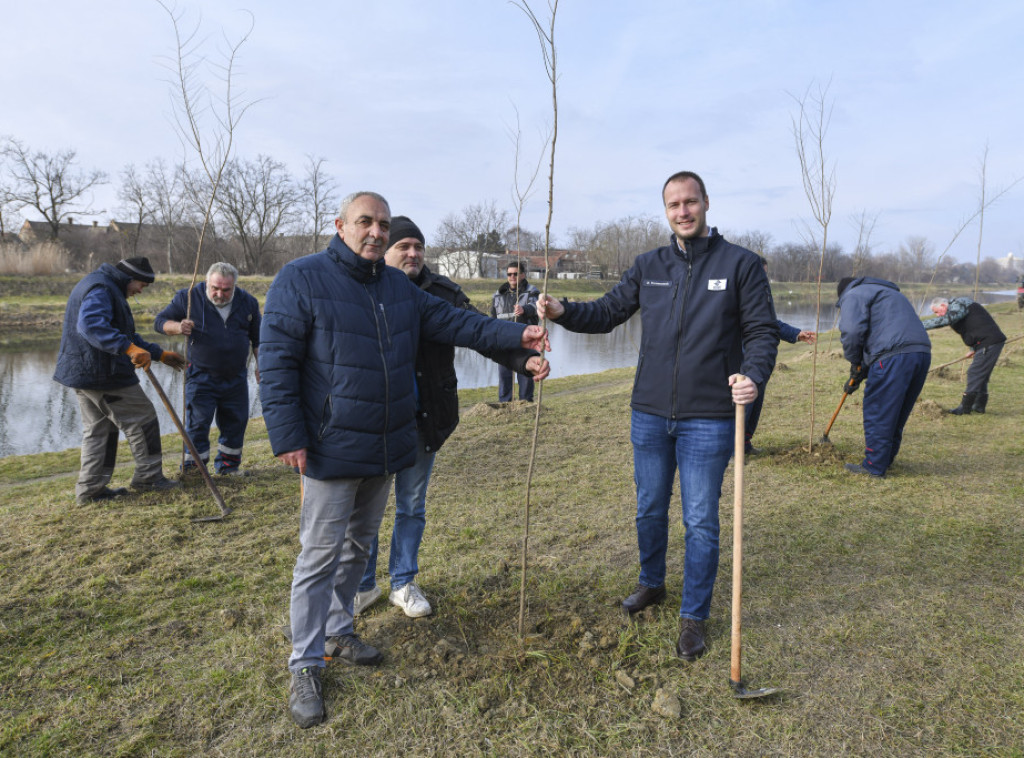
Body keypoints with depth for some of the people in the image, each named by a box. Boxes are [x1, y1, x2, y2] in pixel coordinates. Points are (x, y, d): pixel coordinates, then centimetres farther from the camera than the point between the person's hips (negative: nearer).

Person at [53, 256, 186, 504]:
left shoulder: (109, 290, 20)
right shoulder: (100, 289, -16)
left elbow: (125, 334, 26)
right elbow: (91, 325, -36)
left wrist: (160, 354, 22)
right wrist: (130, 348, -45)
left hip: (83, 372, 11)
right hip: (102, 372, -11)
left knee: (98, 429, 15)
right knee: (142, 419, 0)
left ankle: (90, 488, 18)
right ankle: (148, 476, 9)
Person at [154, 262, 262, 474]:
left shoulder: (248, 302, 3)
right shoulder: (188, 297, -5)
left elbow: (258, 339, 13)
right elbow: (160, 321, 1)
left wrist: (261, 365, 5)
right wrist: (177, 327, -21)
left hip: (236, 379, 3)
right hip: (201, 377, -3)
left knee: (235, 423, 9)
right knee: (197, 424, -3)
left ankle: (228, 465, 25)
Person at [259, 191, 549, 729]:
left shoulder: (398, 286, 10)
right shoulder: (301, 279, -10)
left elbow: (452, 321, 9)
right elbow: (276, 361, -13)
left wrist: (515, 336, -2)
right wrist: (287, 436, -17)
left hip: (385, 449, 7)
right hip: (332, 451, -6)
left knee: (359, 545, 19)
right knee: (320, 555, 1)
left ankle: (337, 631, 39)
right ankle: (305, 666, 17)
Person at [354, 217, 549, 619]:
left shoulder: (442, 292, 2)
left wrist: (525, 359, -19)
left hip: (422, 421, 2)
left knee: (412, 505, 14)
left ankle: (403, 584, 32)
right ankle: (363, 586, 29)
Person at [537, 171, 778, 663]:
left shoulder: (740, 263, -4)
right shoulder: (648, 266, 6)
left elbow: (762, 331, -5)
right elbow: (606, 313, 8)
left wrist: (754, 374, -24)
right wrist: (563, 312, -10)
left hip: (708, 419, -3)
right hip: (649, 415, 4)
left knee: (700, 521, 6)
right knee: (649, 509, 18)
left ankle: (694, 615, 24)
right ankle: (651, 584, 42)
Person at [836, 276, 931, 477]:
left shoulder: (853, 295, 8)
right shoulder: (891, 293, 37)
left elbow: (852, 331, -11)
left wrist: (855, 363, 5)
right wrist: (860, 374, 30)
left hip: (894, 356, -9)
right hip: (922, 353, 9)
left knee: (878, 413, 0)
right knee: (898, 414, 19)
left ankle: (874, 466, 5)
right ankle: (886, 459, 29)